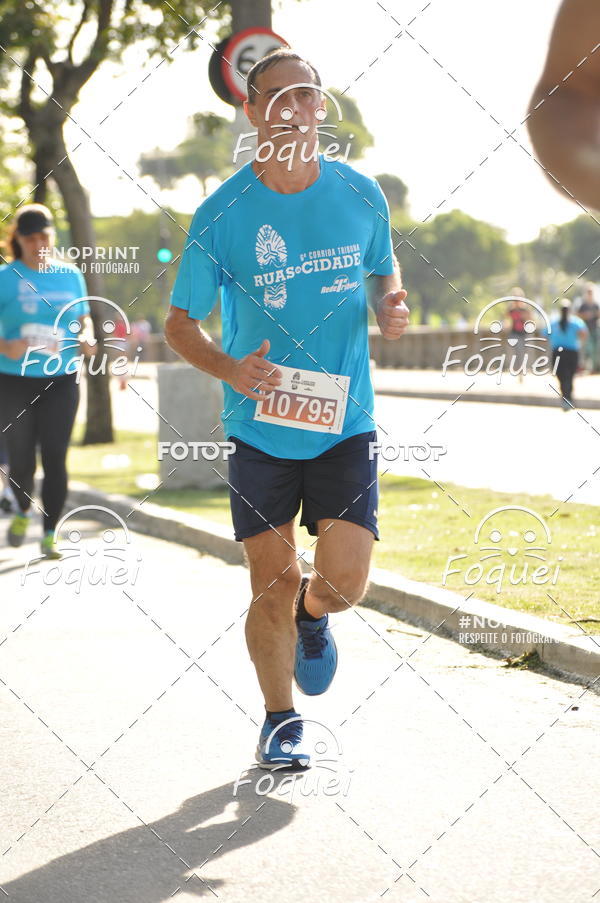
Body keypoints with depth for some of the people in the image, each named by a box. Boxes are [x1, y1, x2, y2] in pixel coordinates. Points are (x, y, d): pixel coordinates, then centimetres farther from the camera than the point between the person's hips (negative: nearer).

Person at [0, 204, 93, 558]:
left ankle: (50, 533, 3)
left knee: (55, 459, -5)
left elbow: (84, 318, 20)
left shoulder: (71, 276, 8)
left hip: (60, 381, 2)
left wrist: (87, 338, -2)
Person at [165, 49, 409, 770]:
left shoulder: (361, 196, 1)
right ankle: (280, 720, 24)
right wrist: (231, 370, -19)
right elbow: (180, 322, 1)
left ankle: (311, 618, 29)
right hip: (260, 430, -1)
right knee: (274, 588, 1)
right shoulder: (221, 214, -6)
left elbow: (384, 272, 19)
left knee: (344, 582, -9)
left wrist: (389, 308, -5)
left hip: (344, 421, 1)